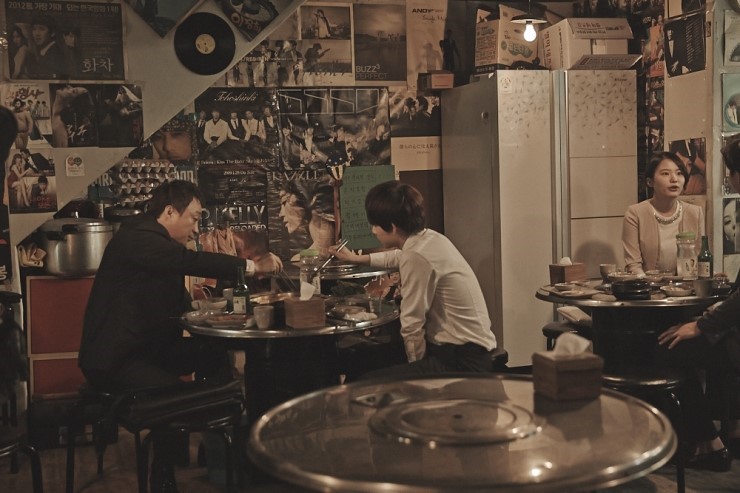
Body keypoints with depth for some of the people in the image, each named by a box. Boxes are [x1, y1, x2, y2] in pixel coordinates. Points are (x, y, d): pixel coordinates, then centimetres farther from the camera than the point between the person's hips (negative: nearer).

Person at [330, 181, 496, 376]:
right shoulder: (430, 238, 6)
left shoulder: (417, 256, -22)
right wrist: (357, 258, 41)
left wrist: (417, 367, -2)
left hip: (462, 361, -10)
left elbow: (412, 328, -18)